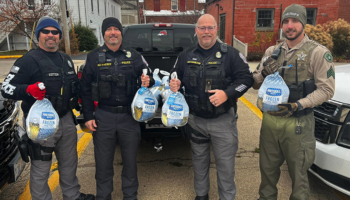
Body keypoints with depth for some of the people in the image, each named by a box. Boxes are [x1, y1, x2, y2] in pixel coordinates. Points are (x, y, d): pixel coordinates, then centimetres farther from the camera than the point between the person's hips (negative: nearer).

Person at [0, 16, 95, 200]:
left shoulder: (66, 60, 13)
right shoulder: (28, 60, -9)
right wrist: (29, 90, -30)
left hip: (66, 119, 7)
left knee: (69, 162, 20)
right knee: (41, 169, 5)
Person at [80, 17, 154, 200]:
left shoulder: (134, 56, 4)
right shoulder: (94, 57, 3)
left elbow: (148, 79, 10)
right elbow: (85, 89, 3)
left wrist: (148, 82, -16)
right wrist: (88, 116, -1)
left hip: (130, 115, 1)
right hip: (103, 116, 0)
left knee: (130, 160, 13)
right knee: (103, 161, 11)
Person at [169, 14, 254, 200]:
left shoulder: (230, 54, -4)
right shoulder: (186, 55, 6)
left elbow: (246, 78, -7)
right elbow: (177, 78, 15)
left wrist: (227, 93, -22)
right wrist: (175, 84, -9)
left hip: (223, 120, -3)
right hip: (195, 120, 3)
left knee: (226, 164, 6)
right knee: (199, 160, 20)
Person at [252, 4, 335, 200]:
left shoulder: (318, 53, -8)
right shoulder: (272, 52, 7)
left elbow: (326, 90, -11)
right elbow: (255, 84, 8)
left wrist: (298, 105, -23)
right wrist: (263, 73, -14)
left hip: (297, 123, -4)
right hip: (270, 119, 5)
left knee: (298, 172, 12)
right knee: (268, 167, 19)